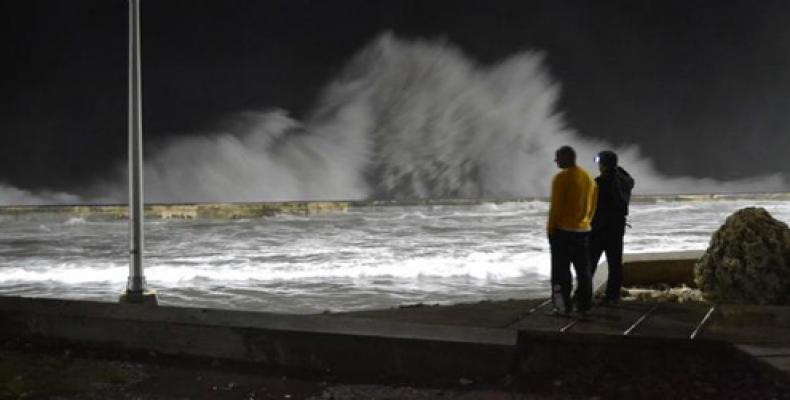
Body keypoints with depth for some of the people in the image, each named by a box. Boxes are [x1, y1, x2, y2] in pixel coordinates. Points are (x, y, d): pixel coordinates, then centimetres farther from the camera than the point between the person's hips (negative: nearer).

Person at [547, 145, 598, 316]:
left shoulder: (562, 177, -13)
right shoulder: (589, 178, 10)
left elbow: (556, 206, -15)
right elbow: (592, 206, 13)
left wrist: (550, 229, -8)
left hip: (563, 230, -7)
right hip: (583, 230, 7)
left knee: (561, 269, -1)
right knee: (583, 269, 11)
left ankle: (564, 306, -2)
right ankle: (583, 306, 14)